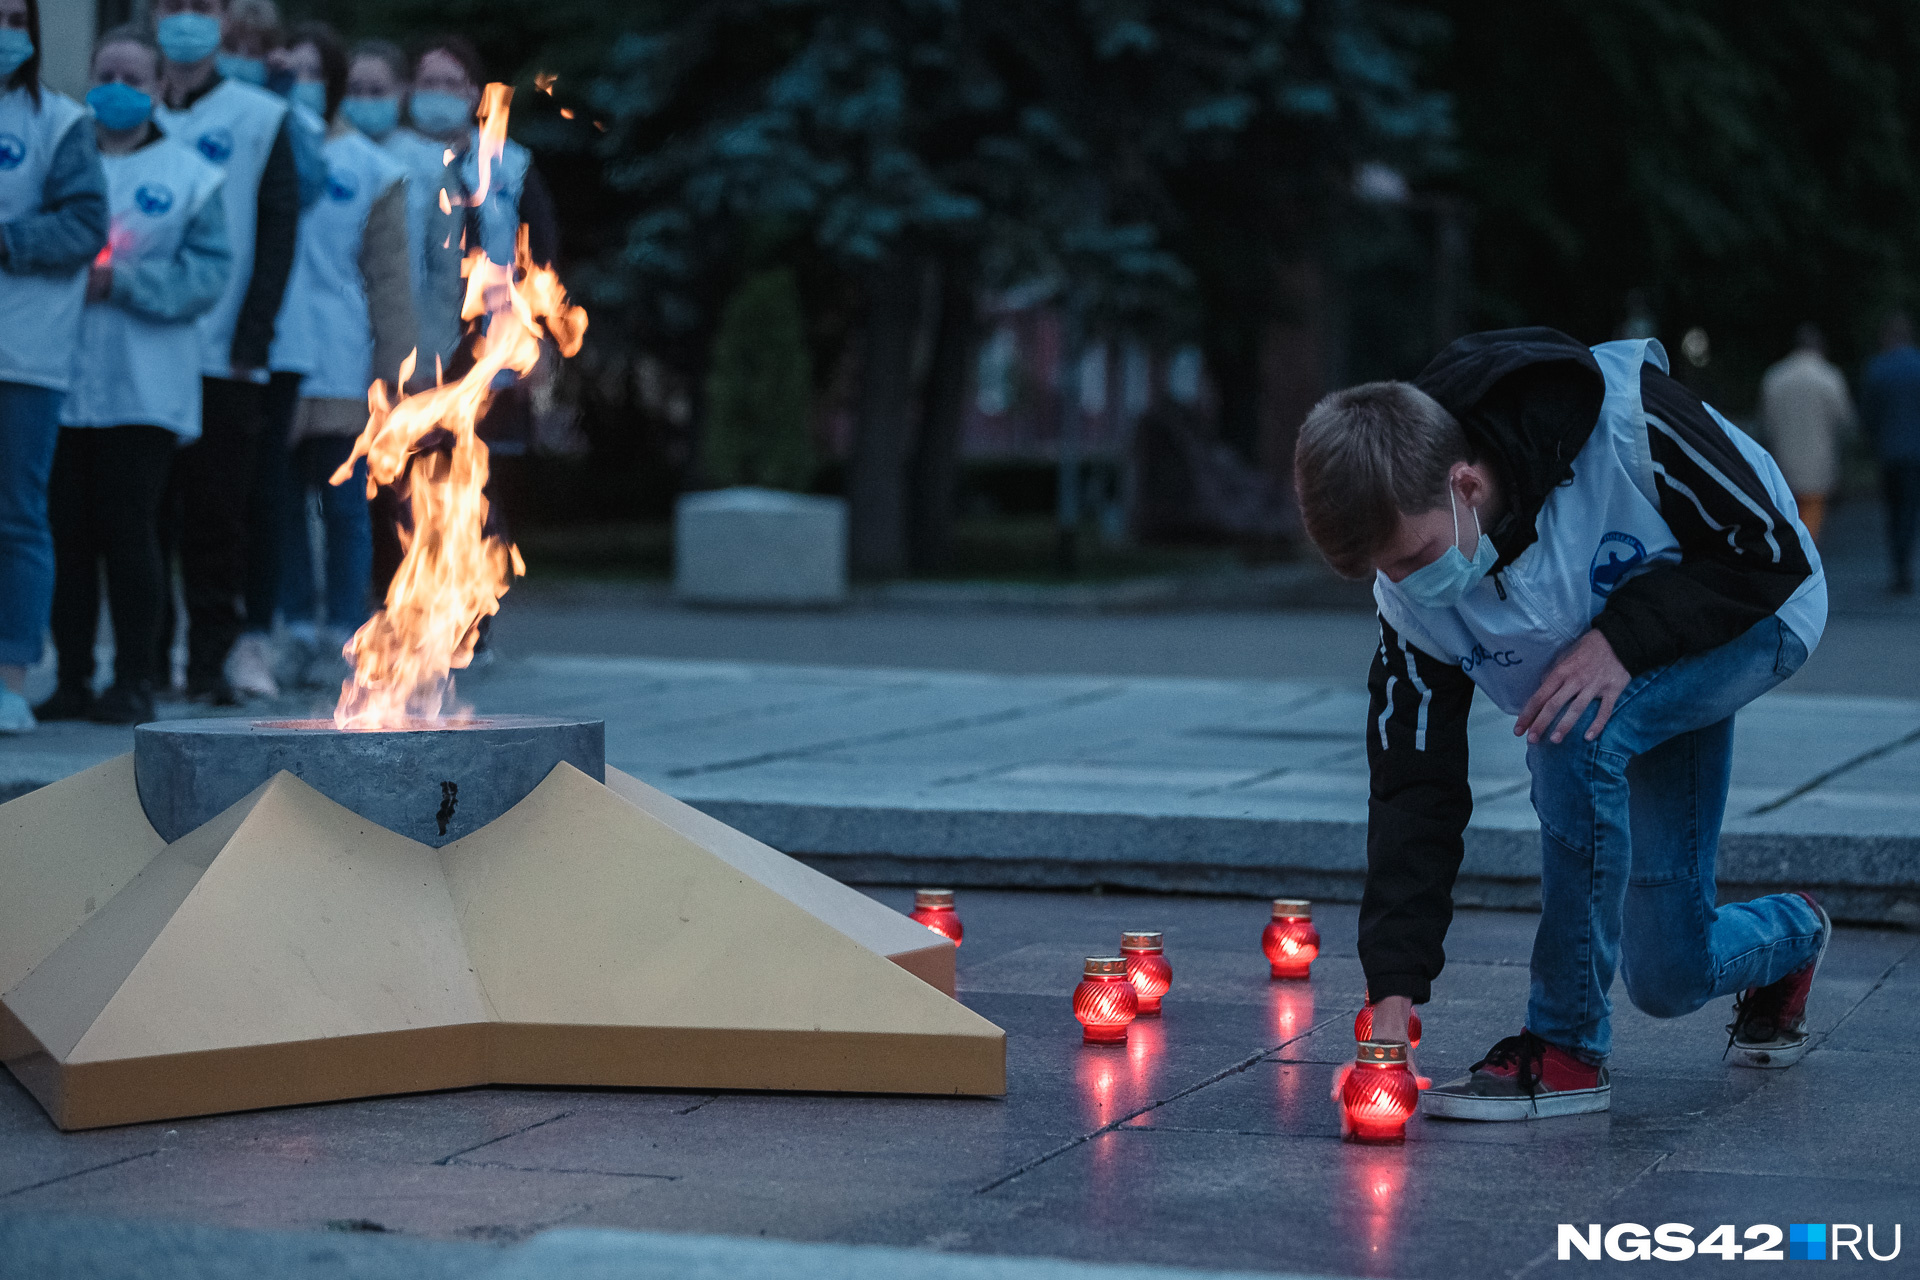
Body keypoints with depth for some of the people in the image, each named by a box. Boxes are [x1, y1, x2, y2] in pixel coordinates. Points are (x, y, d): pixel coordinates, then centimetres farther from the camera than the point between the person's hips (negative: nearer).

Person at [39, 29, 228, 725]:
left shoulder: (188, 173, 7)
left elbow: (208, 271, -2)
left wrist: (124, 281, -12)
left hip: (143, 387, -2)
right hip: (61, 377, 2)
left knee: (130, 532, -4)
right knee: (66, 532, 2)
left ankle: (134, 680, 3)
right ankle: (73, 680, 9)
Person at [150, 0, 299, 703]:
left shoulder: (261, 118, 5)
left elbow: (277, 232, 0)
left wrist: (251, 339, -9)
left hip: (225, 355, -2)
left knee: (216, 514, -2)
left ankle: (210, 659, 4)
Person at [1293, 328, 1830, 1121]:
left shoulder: (1626, 427, -37)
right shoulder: (1412, 599, -21)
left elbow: (1770, 552, -25)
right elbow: (1413, 788, -18)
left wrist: (1622, 638, -38)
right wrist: (1394, 990, -26)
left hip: (1755, 613, -5)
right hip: (1638, 695, 5)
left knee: (1576, 737, -34)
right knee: (1670, 976, 1)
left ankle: (1567, 1047, -20)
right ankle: (1788, 939, 39)